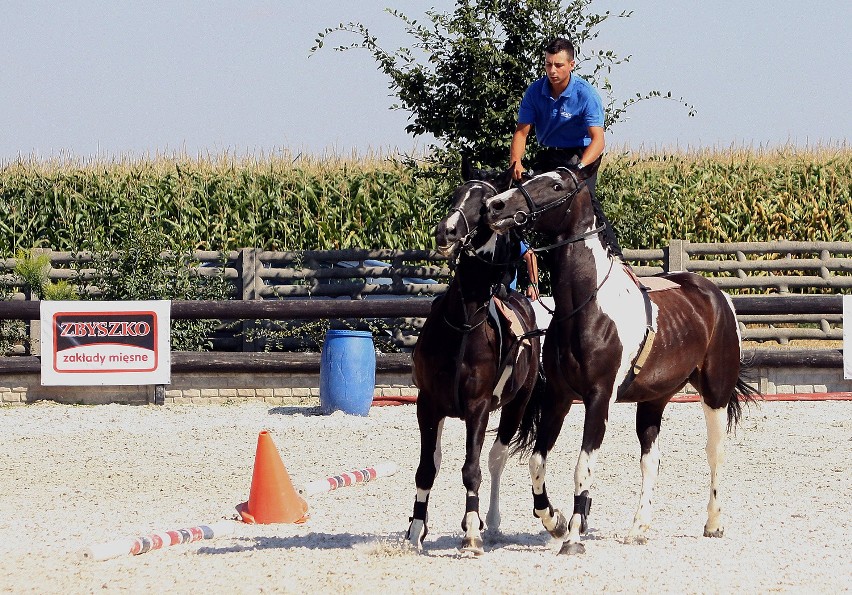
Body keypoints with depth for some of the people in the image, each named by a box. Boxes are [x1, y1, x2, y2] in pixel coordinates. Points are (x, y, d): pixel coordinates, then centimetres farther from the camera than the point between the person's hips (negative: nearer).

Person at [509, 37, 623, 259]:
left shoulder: (586, 94, -16)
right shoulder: (535, 91, -4)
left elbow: (598, 139, -25)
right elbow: (522, 131, -4)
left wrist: (579, 167, -43)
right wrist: (516, 163, -25)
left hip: (579, 155, -5)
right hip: (549, 156, 5)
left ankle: (614, 255, -27)